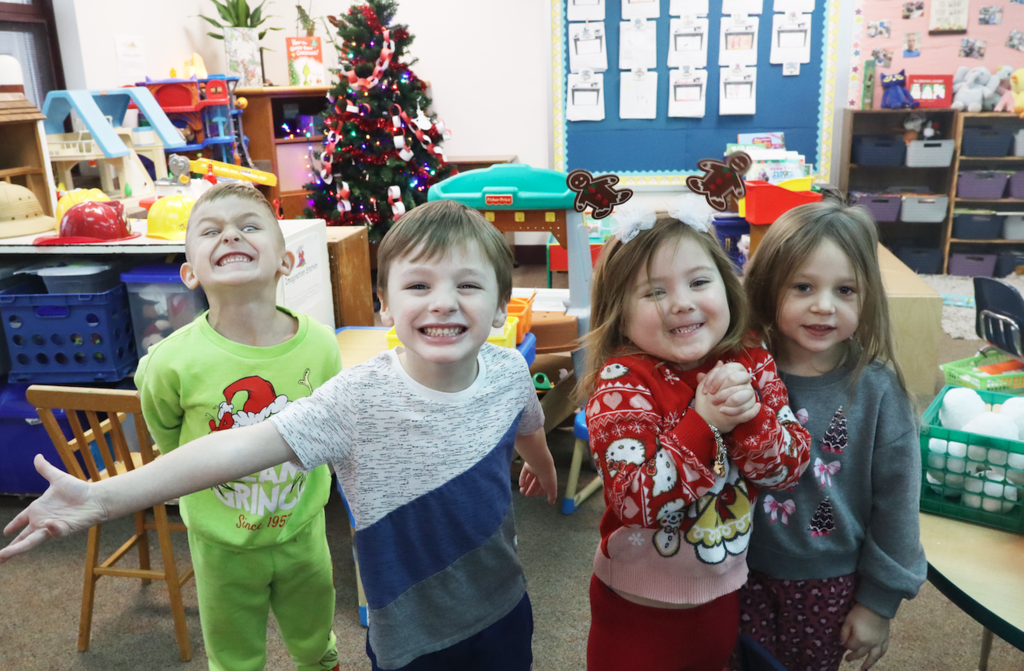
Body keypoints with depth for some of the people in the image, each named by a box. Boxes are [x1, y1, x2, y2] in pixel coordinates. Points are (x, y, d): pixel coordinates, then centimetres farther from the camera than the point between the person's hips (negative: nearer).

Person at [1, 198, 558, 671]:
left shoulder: (509, 371, -13)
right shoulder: (358, 400, -25)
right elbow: (240, 447, -31)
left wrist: (543, 467, 31)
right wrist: (102, 497, -38)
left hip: (503, 610, 4)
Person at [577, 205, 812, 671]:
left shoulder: (753, 366, -7)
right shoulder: (621, 382, -23)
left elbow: (790, 466, -10)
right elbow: (635, 502, -30)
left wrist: (749, 416, -28)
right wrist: (704, 422, -35)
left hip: (724, 595, 5)